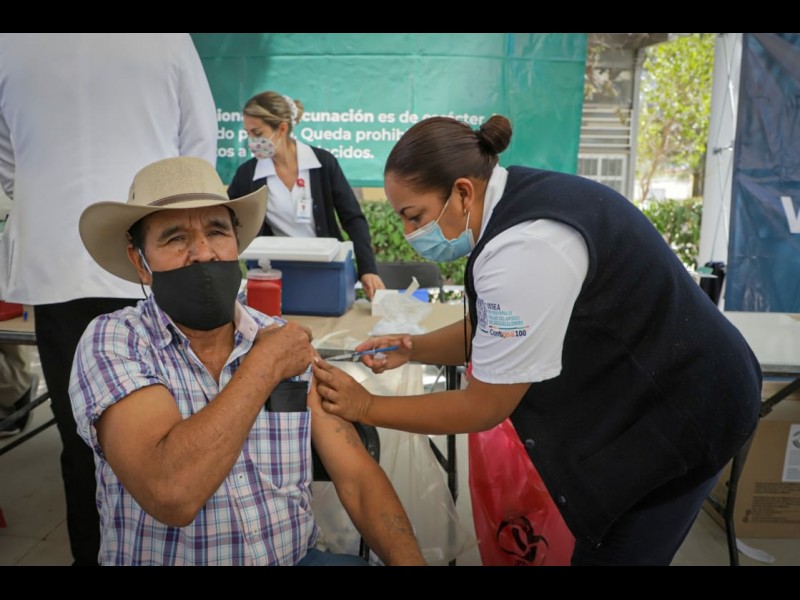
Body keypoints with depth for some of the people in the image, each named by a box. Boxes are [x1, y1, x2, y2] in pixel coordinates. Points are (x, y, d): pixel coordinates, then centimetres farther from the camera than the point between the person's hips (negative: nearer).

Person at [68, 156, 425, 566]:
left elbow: (358, 479, -4)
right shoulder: (111, 342, -13)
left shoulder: (292, 345, -3)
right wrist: (265, 365, -20)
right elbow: (171, 493, -27)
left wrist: (408, 560, -18)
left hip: (297, 557, 2)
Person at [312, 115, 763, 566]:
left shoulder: (525, 248, -33)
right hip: (648, 390, 9)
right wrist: (413, 348, -6)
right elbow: (490, 334, 9)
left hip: (678, 409, -9)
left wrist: (366, 406, -14)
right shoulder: (514, 202, -3)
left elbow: (484, 407, -22)